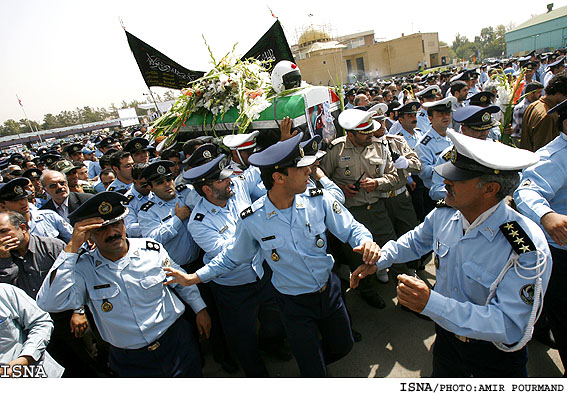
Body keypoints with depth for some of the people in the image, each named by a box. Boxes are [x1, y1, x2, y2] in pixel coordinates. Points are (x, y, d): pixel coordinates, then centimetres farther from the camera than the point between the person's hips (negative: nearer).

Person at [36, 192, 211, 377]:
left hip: (176, 343, 1)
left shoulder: (152, 249, -8)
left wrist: (200, 309, 9)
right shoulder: (83, 266, -11)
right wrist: (72, 247, -28)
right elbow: (49, 303, -27)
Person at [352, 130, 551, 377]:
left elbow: (510, 326, -35)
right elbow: (416, 241, 7)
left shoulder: (527, 249, -32)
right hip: (446, 336, 5)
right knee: (440, 383, 27)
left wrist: (430, 303, -44)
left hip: (493, 356, -4)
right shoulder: (444, 214, -15)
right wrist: (377, 261, -4)